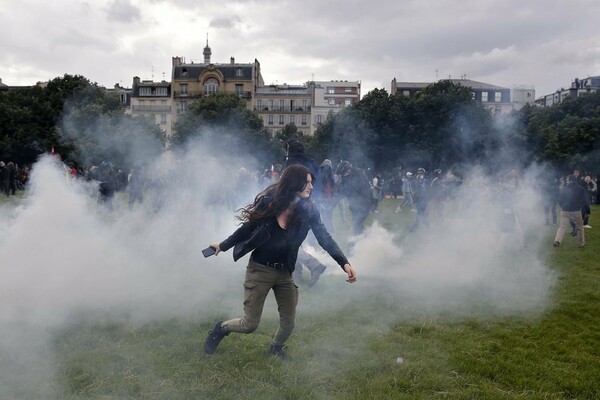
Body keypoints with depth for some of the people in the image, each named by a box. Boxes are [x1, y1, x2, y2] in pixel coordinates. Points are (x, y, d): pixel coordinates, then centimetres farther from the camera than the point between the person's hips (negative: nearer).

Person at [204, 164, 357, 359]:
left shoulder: (309, 211, -8)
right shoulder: (269, 202, -15)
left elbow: (325, 238, -13)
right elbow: (248, 228, -1)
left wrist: (344, 263, -26)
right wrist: (223, 245, 8)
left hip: (285, 273, 3)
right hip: (260, 270, -3)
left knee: (289, 322, 8)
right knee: (250, 324, 2)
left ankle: (276, 347, 41)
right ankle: (221, 328, 34)